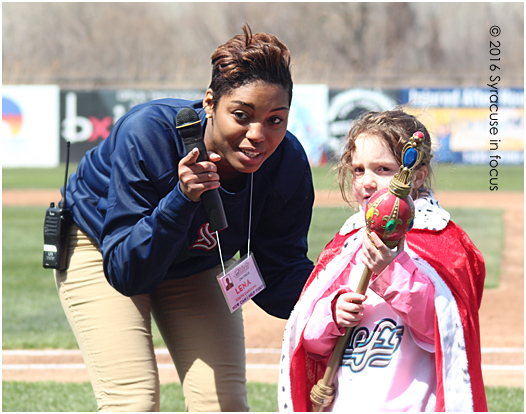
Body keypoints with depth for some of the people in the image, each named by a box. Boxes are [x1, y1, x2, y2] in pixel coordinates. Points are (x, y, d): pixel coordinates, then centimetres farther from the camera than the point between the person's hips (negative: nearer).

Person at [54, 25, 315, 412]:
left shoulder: (288, 164, -26)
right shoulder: (148, 133, -37)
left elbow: (278, 278, -18)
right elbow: (127, 272, -34)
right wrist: (182, 199, -47)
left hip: (197, 263, 4)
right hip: (101, 252, -4)